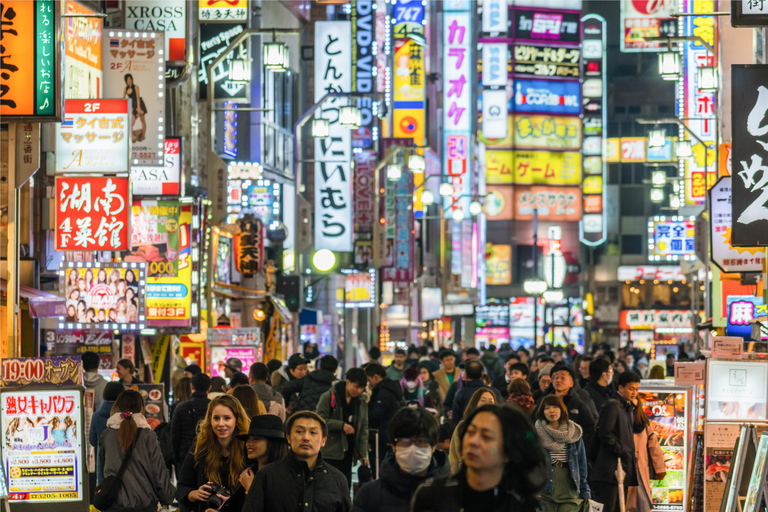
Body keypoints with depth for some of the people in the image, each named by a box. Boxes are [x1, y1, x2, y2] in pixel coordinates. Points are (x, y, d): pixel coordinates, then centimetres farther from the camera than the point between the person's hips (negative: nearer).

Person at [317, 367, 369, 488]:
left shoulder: (361, 402, 10)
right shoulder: (329, 397, -5)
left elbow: (363, 428, 11)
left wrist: (363, 454, 3)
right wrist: (342, 425, -19)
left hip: (347, 452, 5)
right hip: (330, 452, -5)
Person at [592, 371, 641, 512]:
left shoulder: (628, 408, 20)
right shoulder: (612, 406, -9)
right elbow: (605, 434, -17)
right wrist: (621, 451, -13)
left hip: (624, 468, 9)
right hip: (612, 468, -9)